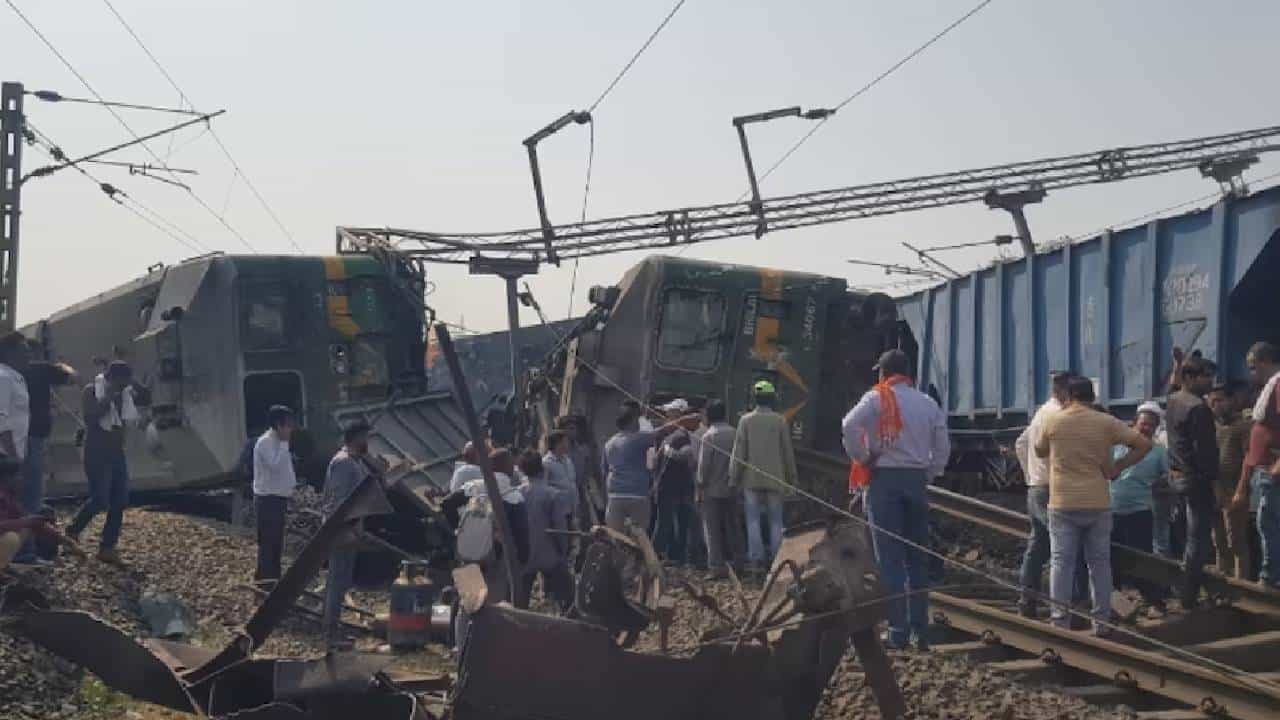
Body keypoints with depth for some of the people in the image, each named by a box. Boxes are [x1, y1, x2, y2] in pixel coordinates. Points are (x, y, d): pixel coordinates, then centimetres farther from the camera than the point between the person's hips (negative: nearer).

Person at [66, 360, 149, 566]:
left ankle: (107, 548, 8)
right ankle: (73, 532, 12)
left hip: (117, 453, 7)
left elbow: (146, 399, 6)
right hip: (97, 453, -7)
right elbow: (91, 417, -24)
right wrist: (109, 398, -24)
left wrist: (132, 384, -6)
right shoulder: (92, 391, -11)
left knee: (120, 501, 3)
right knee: (100, 500, -11)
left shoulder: (125, 393, 8)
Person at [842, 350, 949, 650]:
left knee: (890, 559, -2)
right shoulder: (928, 403, 10)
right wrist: (930, 474, 15)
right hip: (917, 479, 4)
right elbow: (943, 446, 9)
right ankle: (921, 631, 11)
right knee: (917, 558, 11)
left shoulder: (877, 398, -3)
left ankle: (898, 631, -5)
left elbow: (850, 425, -19)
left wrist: (861, 458, -7)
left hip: (885, 478, -4)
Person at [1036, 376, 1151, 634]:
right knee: (1099, 562, 8)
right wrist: (1118, 467, 2)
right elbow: (1144, 444, -3)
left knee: (1061, 561, 3)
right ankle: (1101, 620, 9)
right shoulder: (1106, 423, -1)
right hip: (1098, 503, 1)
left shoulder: (1054, 422, -2)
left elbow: (1040, 451, 15)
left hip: (1063, 504, -1)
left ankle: (1060, 618, -1)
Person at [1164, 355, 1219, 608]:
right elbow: (1205, 450, -22)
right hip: (1196, 479, -10)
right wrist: (1214, 480, -17)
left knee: (1193, 534, 25)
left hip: (1176, 475, 10)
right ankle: (1189, 596, 0)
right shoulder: (1198, 408, -21)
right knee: (1198, 539, -3)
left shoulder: (1174, 400, 6)